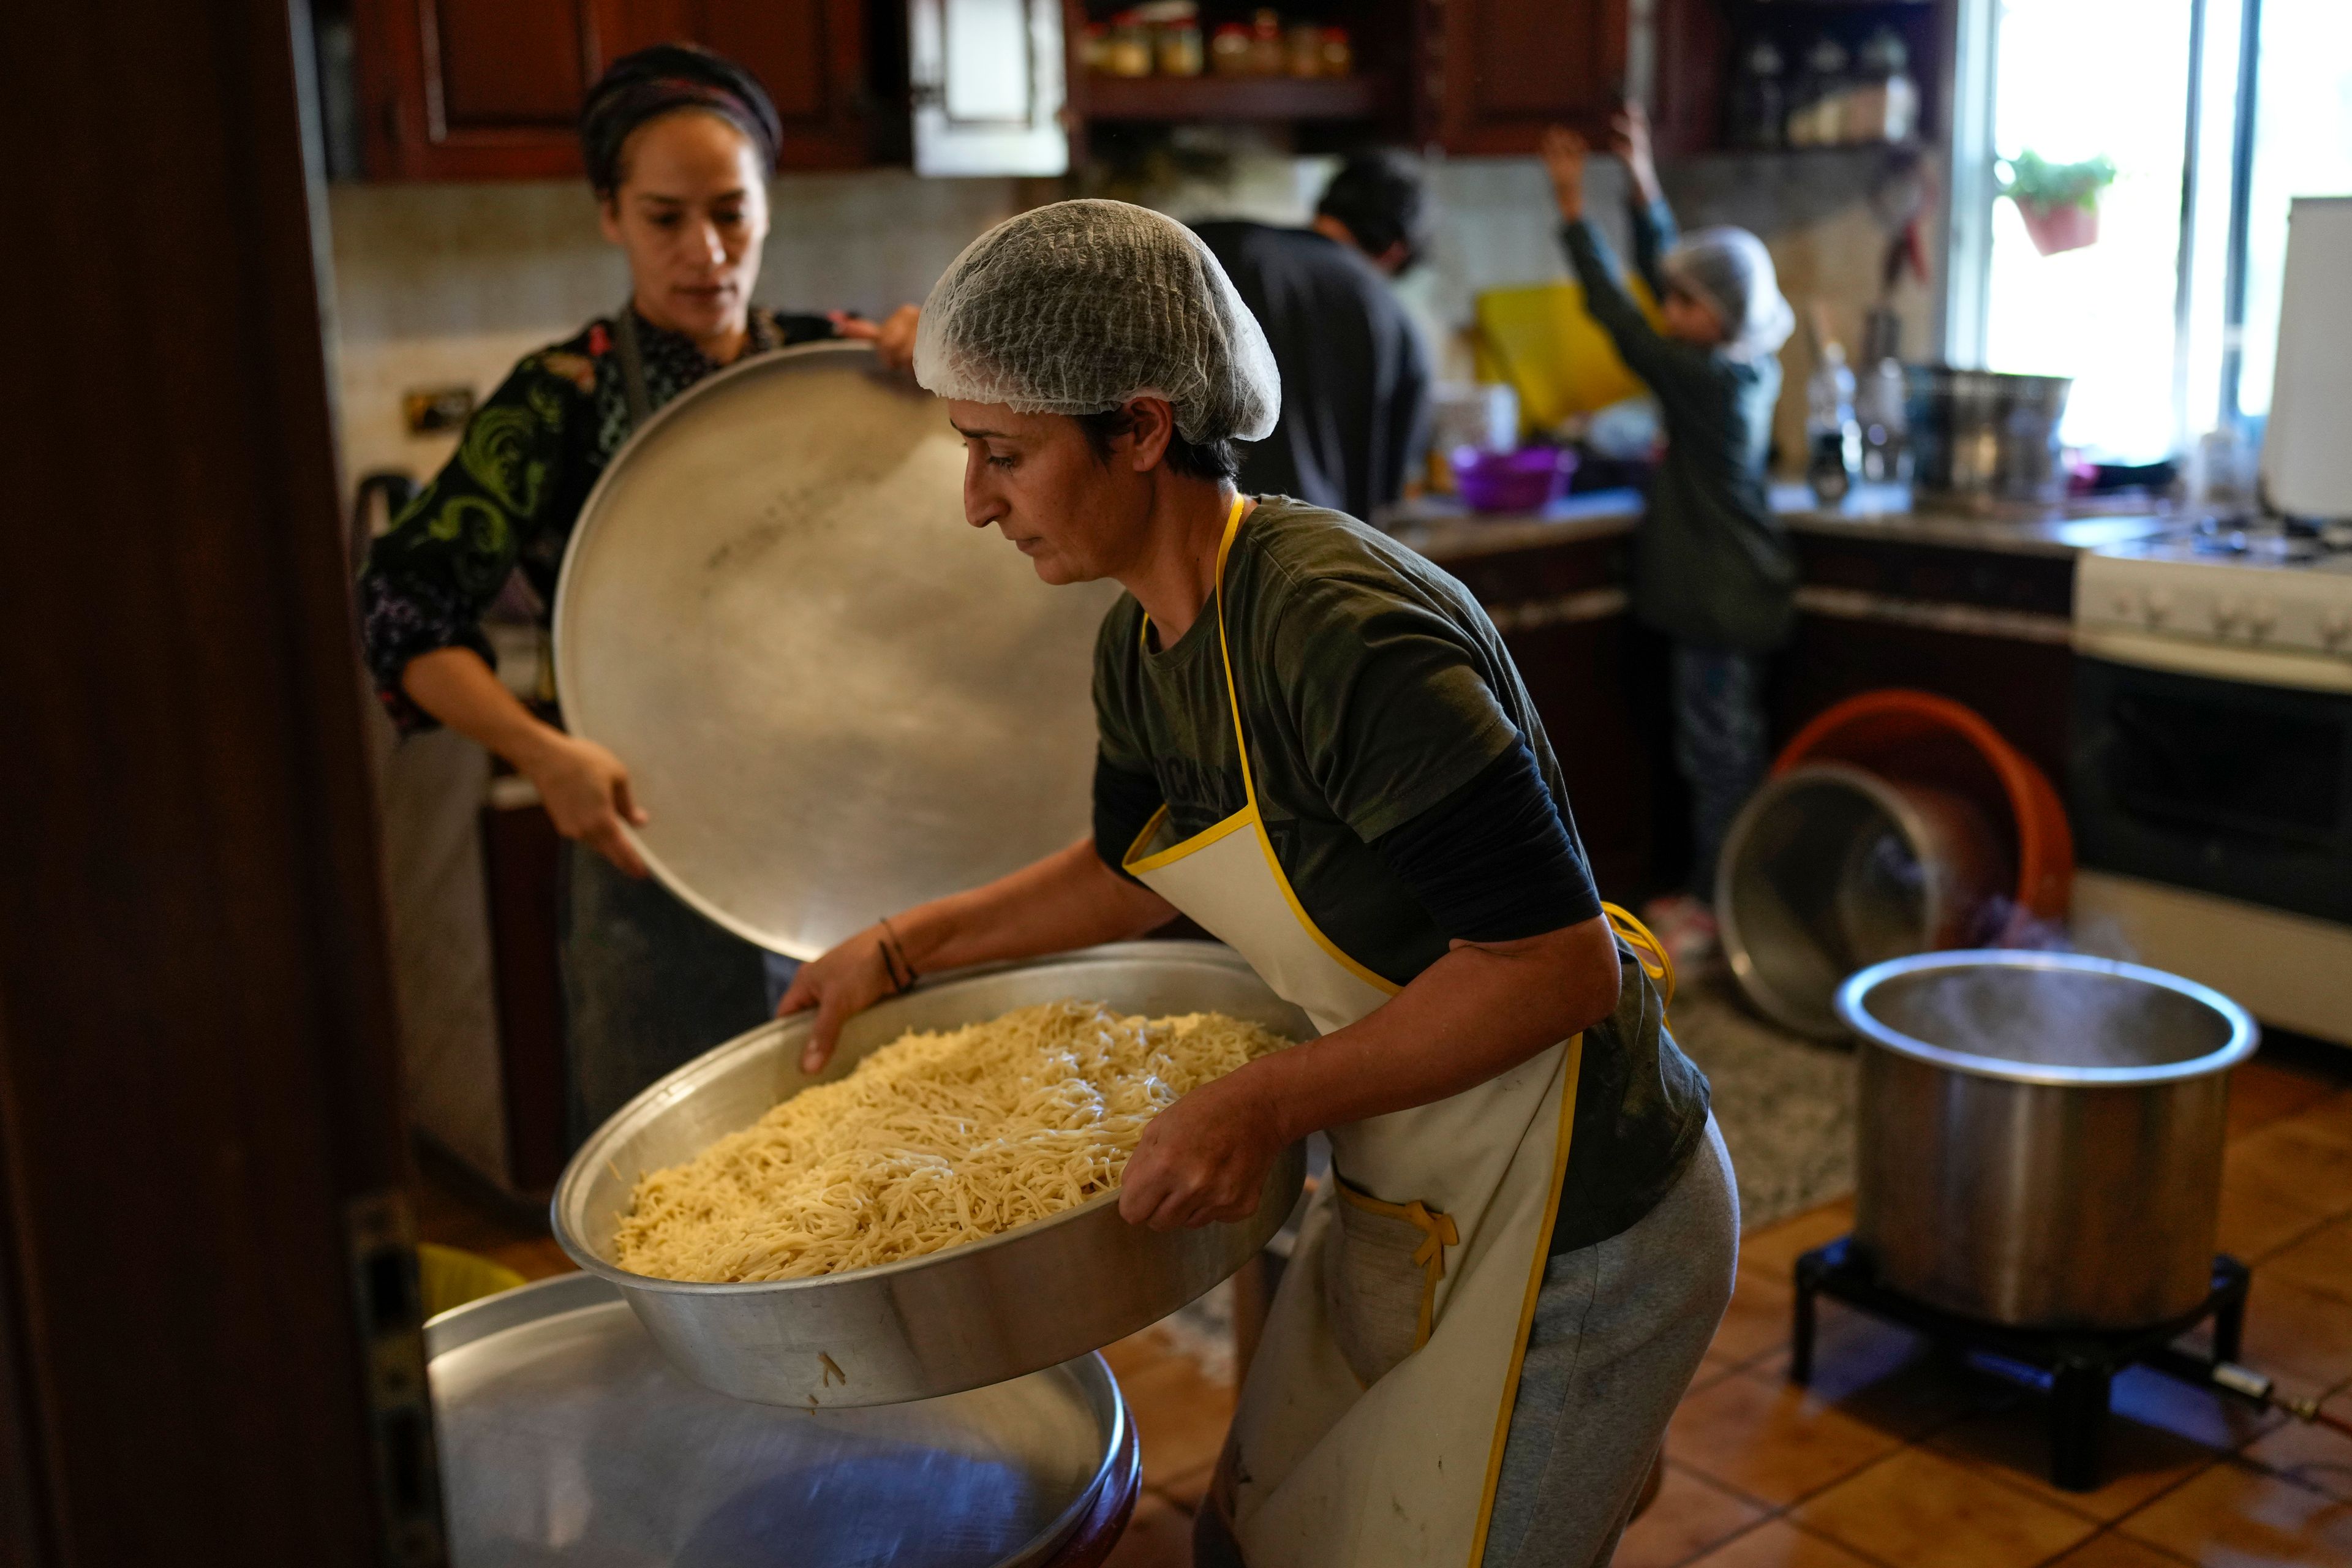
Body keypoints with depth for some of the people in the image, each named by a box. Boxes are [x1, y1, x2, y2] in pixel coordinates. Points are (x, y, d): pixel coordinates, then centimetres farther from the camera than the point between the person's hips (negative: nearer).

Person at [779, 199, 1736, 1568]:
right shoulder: (1142, 651, -1)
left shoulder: (1340, 631, -29)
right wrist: (901, 950, 18)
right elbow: (1130, 867, 19)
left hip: (1564, 1231, -9)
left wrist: (1270, 1105, -25)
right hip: (1404, 1206, 9)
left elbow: (1557, 963, -26)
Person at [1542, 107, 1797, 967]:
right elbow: (1666, 271, 12)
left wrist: (1573, 210, -15)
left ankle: (1713, 907, 8)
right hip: (1732, 590, 10)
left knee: (1718, 750, -1)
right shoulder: (1745, 369, 5)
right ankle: (1715, 893, 26)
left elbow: (1621, 319, -19)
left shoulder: (1711, 380, -20)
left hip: (1722, 596, -10)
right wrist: (1643, 184, 11)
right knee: (1728, 745, 15)